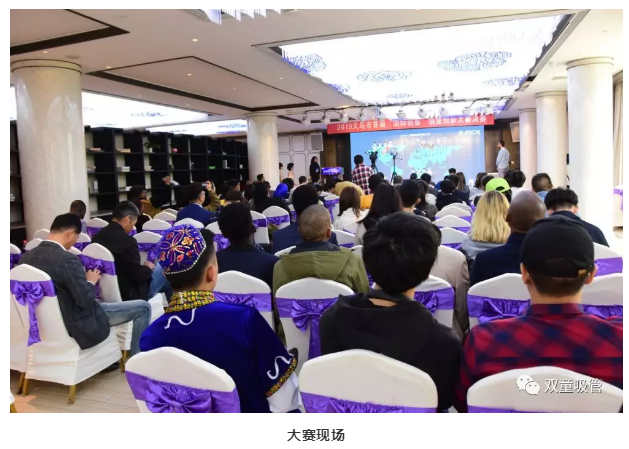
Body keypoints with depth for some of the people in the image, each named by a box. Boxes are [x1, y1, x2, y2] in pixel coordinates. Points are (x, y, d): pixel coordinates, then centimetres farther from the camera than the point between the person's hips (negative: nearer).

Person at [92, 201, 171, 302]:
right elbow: (137, 275, -21)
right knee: (160, 268, 11)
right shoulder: (127, 240, -25)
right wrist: (148, 268, -1)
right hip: (127, 294, -8)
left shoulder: (97, 236, -1)